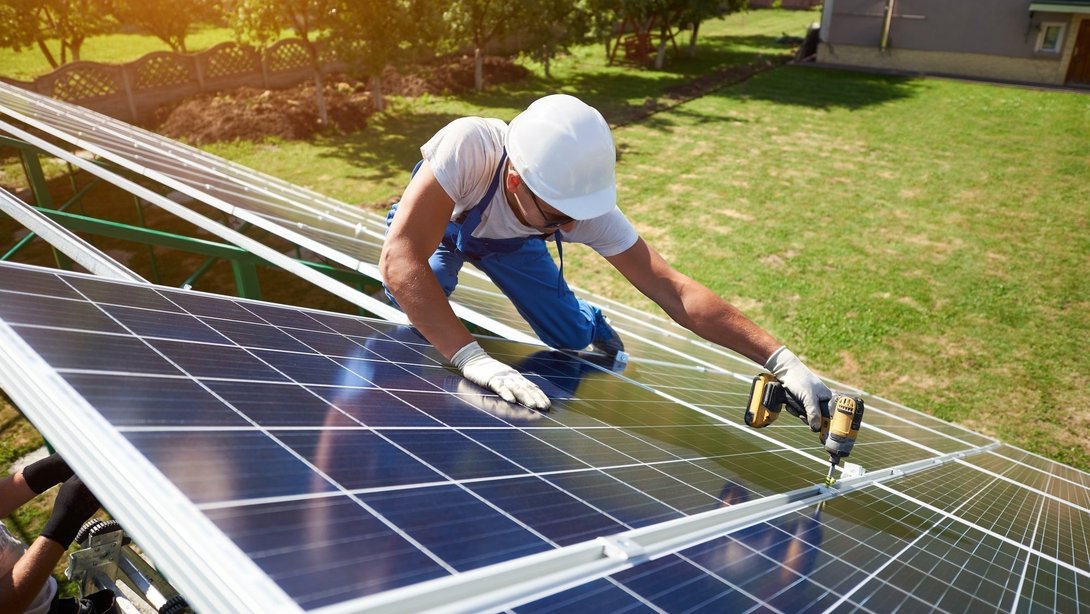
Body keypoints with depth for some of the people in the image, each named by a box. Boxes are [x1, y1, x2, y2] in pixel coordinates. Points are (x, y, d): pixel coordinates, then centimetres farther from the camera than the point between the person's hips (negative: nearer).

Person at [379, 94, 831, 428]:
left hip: (507, 240, 2)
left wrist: (780, 360, -42)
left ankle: (595, 325, 33)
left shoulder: (583, 203, -37)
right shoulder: (470, 146, -48)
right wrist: (473, 359, -62)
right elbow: (399, 257, -53)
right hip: (439, 219, -1)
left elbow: (674, 291, -35)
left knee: (573, 336, -5)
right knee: (414, 320, -25)